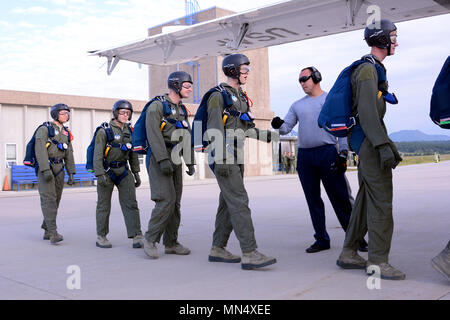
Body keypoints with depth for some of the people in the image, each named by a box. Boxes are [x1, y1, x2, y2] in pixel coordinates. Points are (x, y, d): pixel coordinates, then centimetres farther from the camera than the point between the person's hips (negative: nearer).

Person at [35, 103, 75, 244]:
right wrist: (45, 169, -24)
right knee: (48, 198, -14)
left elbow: (69, 154, 14)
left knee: (56, 199, 6)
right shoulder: (44, 129, -4)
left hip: (59, 168, 7)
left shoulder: (66, 133, 15)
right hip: (45, 167, -6)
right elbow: (40, 150, -14)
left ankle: (47, 231, 16)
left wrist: (71, 174, 6)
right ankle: (53, 233, -19)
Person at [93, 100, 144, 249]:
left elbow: (133, 154, 13)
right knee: (104, 205, 5)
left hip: (123, 171, 4)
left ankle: (136, 236, -6)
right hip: (107, 171, -4)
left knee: (130, 202, -5)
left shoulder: (129, 131, 7)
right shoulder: (104, 131, -9)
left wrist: (136, 173, 9)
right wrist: (100, 175, -20)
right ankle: (101, 237, 18)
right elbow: (97, 154, -13)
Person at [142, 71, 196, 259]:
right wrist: (163, 160, -27)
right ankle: (150, 240, -4)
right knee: (166, 200, -17)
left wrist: (191, 163, 11)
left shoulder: (182, 110, 15)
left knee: (175, 202, 5)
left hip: (175, 161, 7)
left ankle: (171, 243, 11)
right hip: (159, 160, -7)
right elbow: (153, 134, -19)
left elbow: (187, 137, 17)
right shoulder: (157, 106, -9)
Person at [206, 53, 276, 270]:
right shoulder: (218, 95, -8)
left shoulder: (241, 97, 19)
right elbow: (215, 128, -15)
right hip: (223, 157, -9)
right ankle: (249, 253, -15)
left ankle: (218, 249, 16)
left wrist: (266, 135, 18)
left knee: (228, 203, 9)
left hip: (236, 156, 9)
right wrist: (221, 160, -22)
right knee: (239, 201, -14)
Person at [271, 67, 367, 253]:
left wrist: (343, 154, -7)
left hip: (327, 152, -4)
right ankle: (322, 239, 16)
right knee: (313, 200, 7)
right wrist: (278, 125, -12)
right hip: (304, 156, 4)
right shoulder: (297, 105, 18)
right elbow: (286, 127, 12)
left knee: (341, 198, -5)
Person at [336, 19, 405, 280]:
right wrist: (384, 146, -29)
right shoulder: (367, 69, -11)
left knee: (366, 199, 11)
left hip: (372, 142, 11)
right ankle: (378, 262, -3)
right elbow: (367, 111, -22)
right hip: (370, 142, -11)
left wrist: (390, 145, 24)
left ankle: (349, 254, 16)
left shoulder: (375, 69, 22)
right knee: (381, 201, -9)